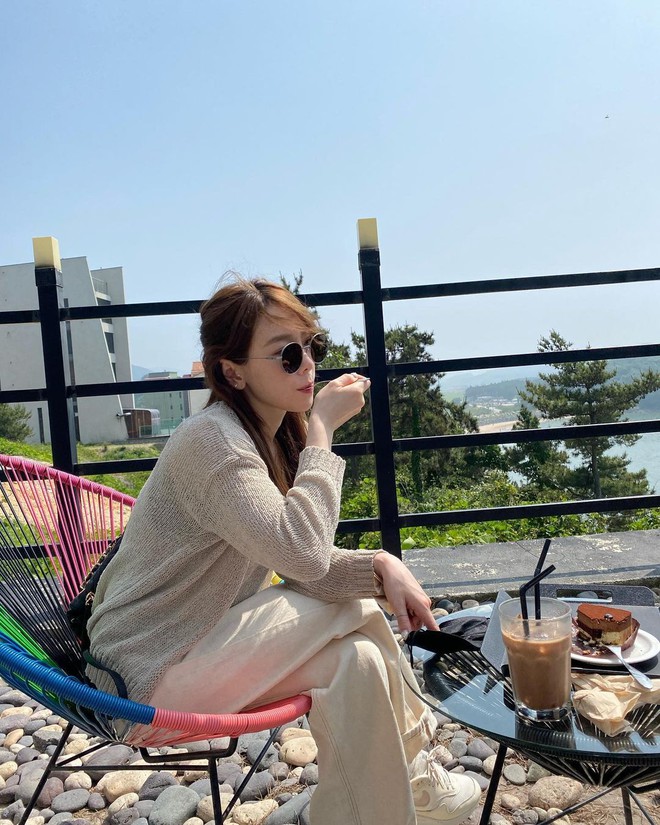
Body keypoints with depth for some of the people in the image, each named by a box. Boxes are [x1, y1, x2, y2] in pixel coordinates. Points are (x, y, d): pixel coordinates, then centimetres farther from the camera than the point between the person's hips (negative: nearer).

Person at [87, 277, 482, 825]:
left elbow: (300, 566, 0)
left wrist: (381, 565, -17)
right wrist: (322, 430, -26)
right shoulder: (213, 440, -24)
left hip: (206, 637, 7)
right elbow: (302, 554, -33)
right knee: (355, 607, -16)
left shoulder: (278, 437, 2)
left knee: (358, 659, -10)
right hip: (152, 671, -7)